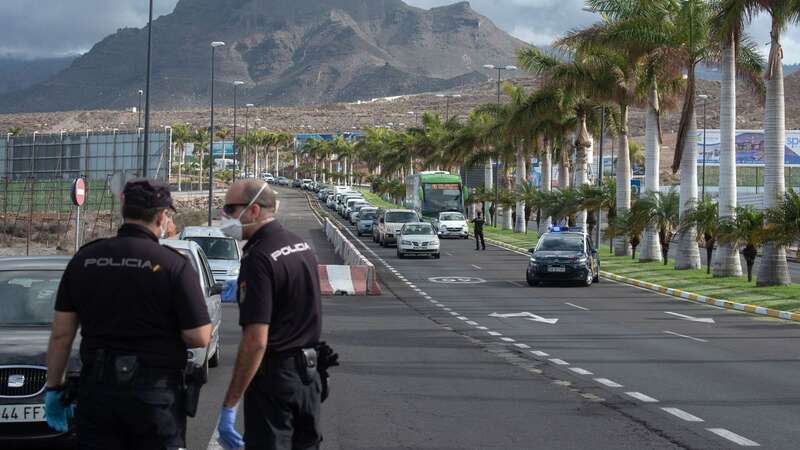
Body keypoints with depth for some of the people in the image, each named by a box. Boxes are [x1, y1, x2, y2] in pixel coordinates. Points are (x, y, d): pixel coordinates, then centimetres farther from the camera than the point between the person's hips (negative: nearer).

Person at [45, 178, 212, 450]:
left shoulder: (84, 260, 2)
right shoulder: (173, 265, -10)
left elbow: (61, 334, 4)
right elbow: (199, 338, -11)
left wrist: (54, 387, 14)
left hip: (95, 388, 3)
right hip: (154, 394, -3)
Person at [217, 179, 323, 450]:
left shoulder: (259, 259, -20)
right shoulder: (302, 246, 7)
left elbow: (256, 341, -24)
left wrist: (229, 406, -22)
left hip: (274, 377, -8)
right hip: (308, 373, 8)